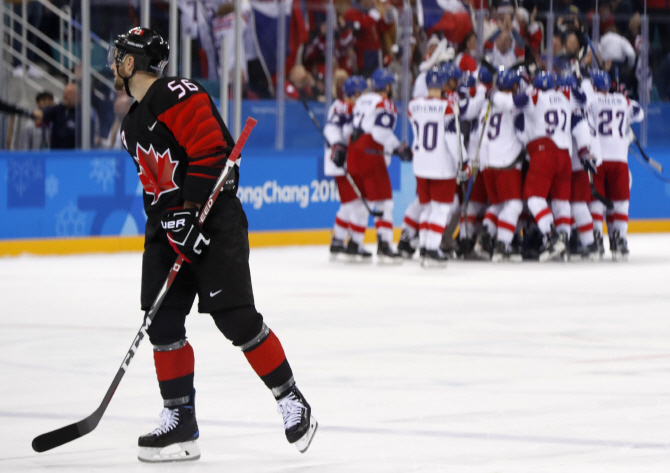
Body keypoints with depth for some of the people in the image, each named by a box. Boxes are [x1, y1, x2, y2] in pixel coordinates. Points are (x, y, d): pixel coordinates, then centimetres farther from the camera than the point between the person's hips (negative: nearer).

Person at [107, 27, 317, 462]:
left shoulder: (177, 95, -13)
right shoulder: (132, 125, 18)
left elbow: (211, 151, -20)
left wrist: (189, 211, -23)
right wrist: (165, 220, 4)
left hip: (213, 217, -9)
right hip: (169, 225, 9)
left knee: (235, 318, -12)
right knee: (162, 322, 2)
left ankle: (292, 402, -1)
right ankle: (179, 422, 7)